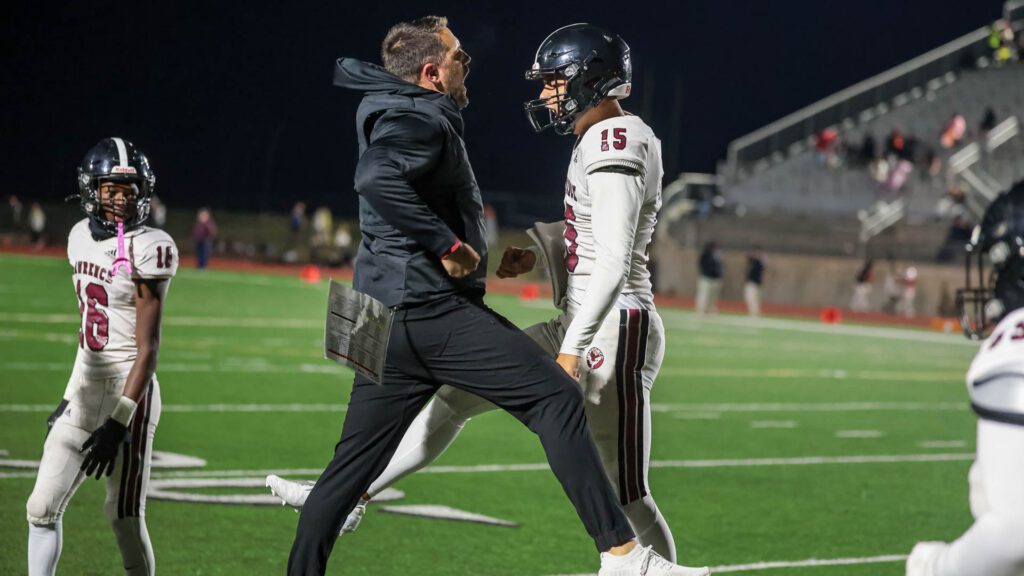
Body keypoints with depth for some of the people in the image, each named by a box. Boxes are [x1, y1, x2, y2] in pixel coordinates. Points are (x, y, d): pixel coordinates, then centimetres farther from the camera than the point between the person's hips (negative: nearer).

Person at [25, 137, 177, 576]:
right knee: (42, 507, 3)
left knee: (125, 517, -3)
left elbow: (147, 348, -15)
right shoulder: (82, 237, 9)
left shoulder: (148, 249, -13)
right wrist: (69, 396, 18)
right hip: (84, 389, 7)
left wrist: (119, 422, -20)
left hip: (128, 391, -7)